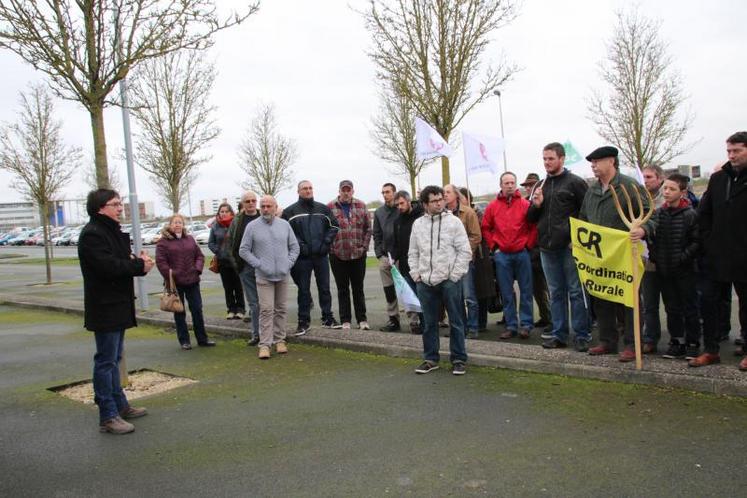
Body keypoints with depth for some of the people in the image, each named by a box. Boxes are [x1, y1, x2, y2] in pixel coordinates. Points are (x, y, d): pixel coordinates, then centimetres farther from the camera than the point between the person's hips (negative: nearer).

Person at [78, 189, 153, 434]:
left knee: (114, 358, 17)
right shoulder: (92, 234, -16)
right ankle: (107, 416, 1)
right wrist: (140, 265, -15)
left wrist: (139, 261, -4)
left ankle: (120, 406, 28)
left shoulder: (112, 231, 16)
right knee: (106, 361, -5)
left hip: (118, 305, 10)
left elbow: (121, 260, 18)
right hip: (105, 307, -10)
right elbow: (108, 266, -26)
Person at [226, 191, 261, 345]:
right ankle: (256, 333, 12)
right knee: (253, 301, 6)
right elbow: (230, 241, 8)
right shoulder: (237, 221, 5)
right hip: (246, 266, 1)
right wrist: (235, 262, 0)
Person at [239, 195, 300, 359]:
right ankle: (265, 344, -4)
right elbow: (243, 250, 1)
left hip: (283, 275, 3)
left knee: (281, 309, 9)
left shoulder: (284, 225, 7)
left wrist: (289, 263, 0)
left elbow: (295, 247, 13)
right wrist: (258, 264, -7)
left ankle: (279, 340, 20)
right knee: (266, 310, -8)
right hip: (264, 276, -3)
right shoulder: (252, 226, -1)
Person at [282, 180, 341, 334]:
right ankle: (304, 321, 13)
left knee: (324, 288, 10)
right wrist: (299, 244, -12)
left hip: (321, 255, 3)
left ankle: (327, 318, 22)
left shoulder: (323, 209, 10)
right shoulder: (290, 211, 0)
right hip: (302, 257, -3)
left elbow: (334, 226, 11)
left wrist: (326, 242, -1)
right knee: (303, 290, 4)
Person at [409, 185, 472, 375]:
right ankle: (430, 359, 23)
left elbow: (465, 251, -5)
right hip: (425, 282, 4)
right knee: (429, 323, 11)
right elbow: (413, 253, 15)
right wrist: (416, 274, 5)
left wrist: (455, 275, -9)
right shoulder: (418, 224, 9)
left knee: (456, 322, 3)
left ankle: (458, 360, 14)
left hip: (449, 281, -3)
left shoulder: (453, 221, -2)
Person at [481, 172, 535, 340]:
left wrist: (528, 245, -2)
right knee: (506, 292, 7)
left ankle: (526, 325, 12)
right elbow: (486, 228, 10)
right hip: (502, 255, 2)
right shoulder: (493, 206, 3)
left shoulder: (525, 204, -2)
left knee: (525, 290, 4)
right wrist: (494, 246, 4)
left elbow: (534, 226, 1)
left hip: (522, 253, -2)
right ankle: (511, 326, 15)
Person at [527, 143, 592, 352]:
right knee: (556, 293, 11)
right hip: (547, 248, 6)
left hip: (570, 247, -5)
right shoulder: (540, 186, 15)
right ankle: (559, 334, 19)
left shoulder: (575, 182, -2)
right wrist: (536, 204, -2)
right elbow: (531, 218, 18)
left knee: (576, 291, 0)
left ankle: (582, 335, 8)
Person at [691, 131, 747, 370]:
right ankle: (710, 350, 15)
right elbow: (703, 213, 13)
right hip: (717, 257, 4)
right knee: (708, 301, 4)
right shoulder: (718, 178, 7)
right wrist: (708, 242, 5)